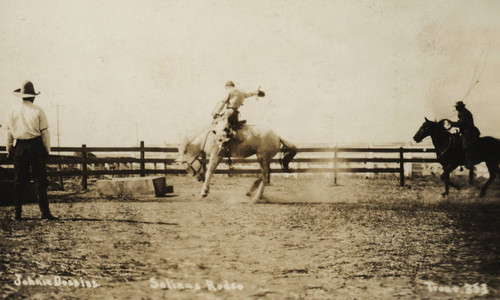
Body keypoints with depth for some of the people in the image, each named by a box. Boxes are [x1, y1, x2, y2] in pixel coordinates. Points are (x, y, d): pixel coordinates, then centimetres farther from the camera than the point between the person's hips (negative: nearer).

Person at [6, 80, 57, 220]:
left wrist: (9, 151, 15)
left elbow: (9, 133, 7)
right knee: (40, 180, -1)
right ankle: (45, 212, -4)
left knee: (19, 181, 10)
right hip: (35, 146, -3)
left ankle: (18, 212, 12)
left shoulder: (13, 111, 4)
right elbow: (45, 132, -6)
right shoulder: (38, 111, -5)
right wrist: (47, 150, 1)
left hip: (19, 147, 3)